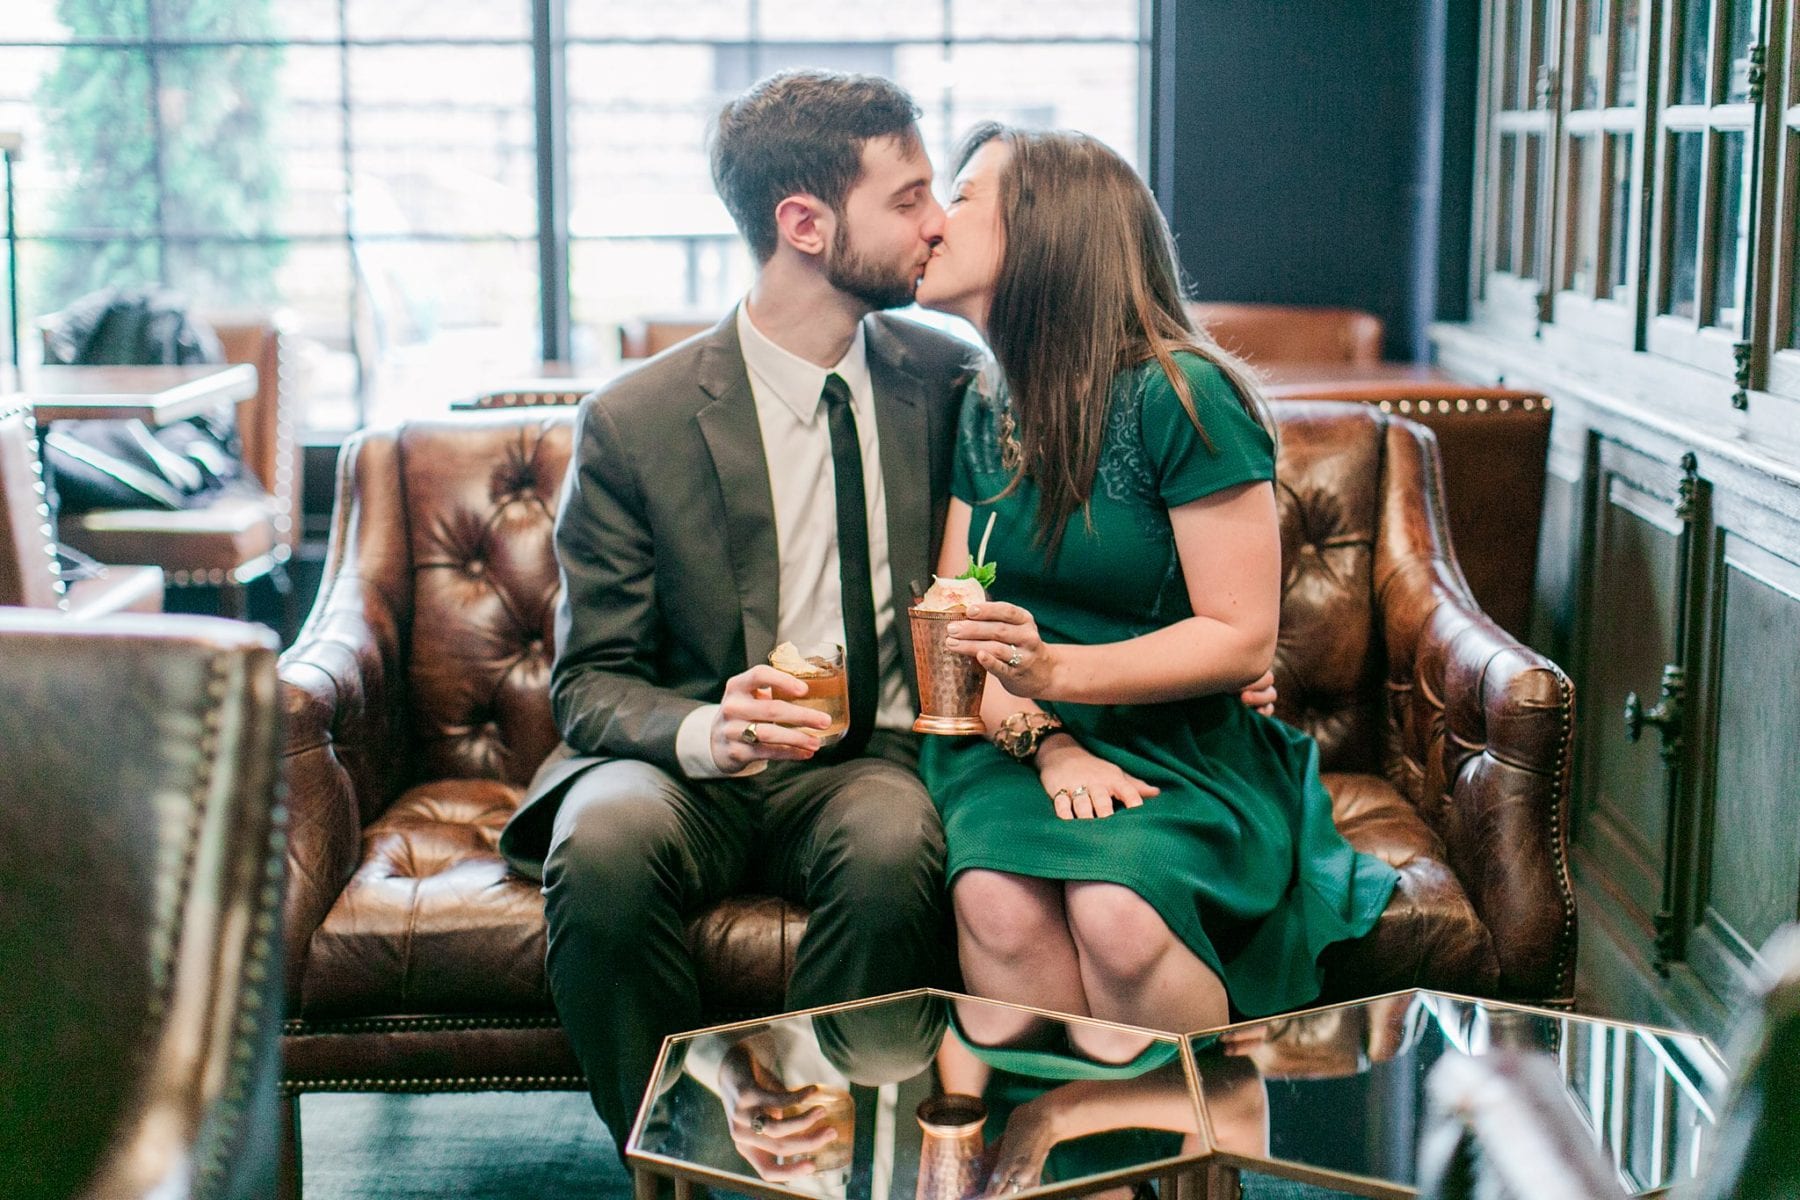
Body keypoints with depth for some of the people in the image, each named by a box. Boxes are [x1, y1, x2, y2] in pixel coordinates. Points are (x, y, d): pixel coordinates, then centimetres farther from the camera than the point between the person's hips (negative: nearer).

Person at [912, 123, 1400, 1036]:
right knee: (997, 900, -29)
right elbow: (957, 628, 7)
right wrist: (1048, 743, -12)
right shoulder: (982, 411, 9)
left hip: (1182, 747, -4)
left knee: (1115, 911, -33)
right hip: (1021, 747, 4)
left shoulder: (1179, 398, -10)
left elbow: (1242, 638, -11)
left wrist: (1054, 669, -24)